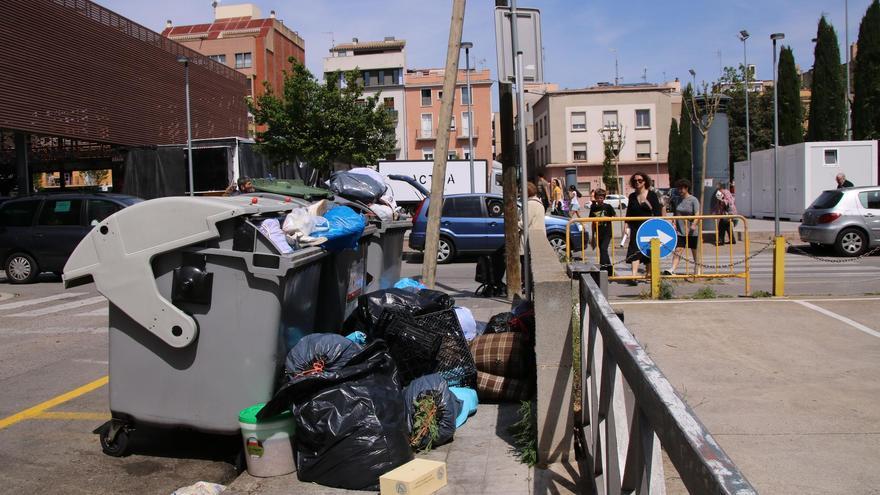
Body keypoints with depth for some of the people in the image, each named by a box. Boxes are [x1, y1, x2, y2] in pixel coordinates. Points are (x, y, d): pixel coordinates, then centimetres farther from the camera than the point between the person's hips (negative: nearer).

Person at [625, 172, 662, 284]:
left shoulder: (652, 195, 0)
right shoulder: (632, 196, 8)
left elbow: (658, 212, 0)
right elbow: (629, 213, 12)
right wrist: (627, 225, 5)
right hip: (636, 228, 1)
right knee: (635, 250, -12)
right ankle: (634, 276, -21)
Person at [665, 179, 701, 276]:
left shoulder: (693, 200, -7)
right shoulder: (679, 200, 10)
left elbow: (697, 215, -16)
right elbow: (676, 214, 16)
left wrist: (694, 225, -30)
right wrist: (674, 223, 1)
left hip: (692, 232, -4)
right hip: (680, 231, 4)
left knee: (695, 252, 9)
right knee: (678, 250, -8)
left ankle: (698, 270, 23)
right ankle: (672, 270, -17)